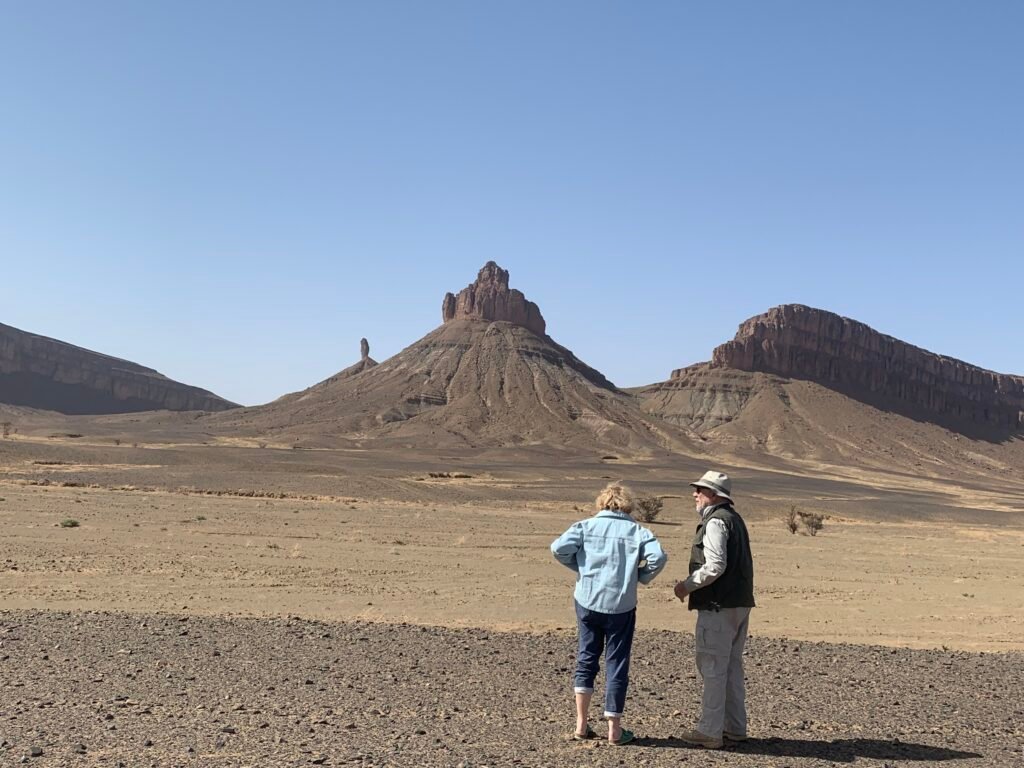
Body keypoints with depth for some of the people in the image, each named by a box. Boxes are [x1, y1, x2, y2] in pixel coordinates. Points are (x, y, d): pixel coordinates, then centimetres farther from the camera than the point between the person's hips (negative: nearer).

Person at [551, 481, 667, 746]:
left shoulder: (586, 526, 2)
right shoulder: (637, 531, 0)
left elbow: (559, 548, -11)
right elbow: (658, 556, -14)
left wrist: (580, 566, 5)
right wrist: (641, 577, 3)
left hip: (587, 602, 1)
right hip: (621, 605, -1)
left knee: (586, 657, 14)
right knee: (617, 662, 7)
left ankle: (581, 724, 12)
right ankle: (614, 728, 12)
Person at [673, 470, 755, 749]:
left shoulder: (715, 521, -14)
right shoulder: (735, 519, 17)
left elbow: (716, 566, -23)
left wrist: (687, 585, -11)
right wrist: (693, 584, 19)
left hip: (718, 606, -10)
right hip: (739, 603, 10)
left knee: (712, 668, -4)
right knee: (732, 666, 16)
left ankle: (709, 732, -1)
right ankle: (735, 727, 22)